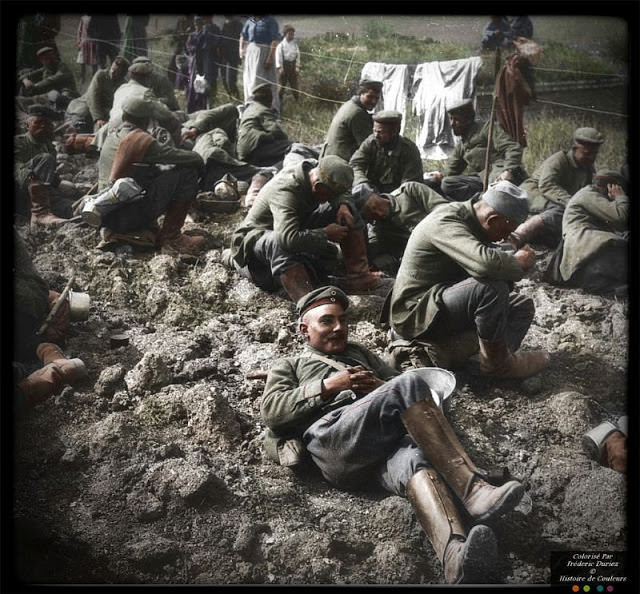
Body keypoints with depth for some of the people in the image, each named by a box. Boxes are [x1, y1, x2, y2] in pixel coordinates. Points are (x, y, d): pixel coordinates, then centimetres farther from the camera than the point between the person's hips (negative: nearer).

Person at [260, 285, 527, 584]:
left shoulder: (359, 353, 42)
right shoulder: (288, 367, 29)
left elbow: (396, 379, 33)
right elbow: (270, 410, 9)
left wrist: (382, 389, 9)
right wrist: (328, 386, -1)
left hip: (382, 442, 3)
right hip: (333, 441, -3)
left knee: (413, 460, -36)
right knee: (409, 385, -29)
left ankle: (457, 558, -66)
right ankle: (472, 490, -41)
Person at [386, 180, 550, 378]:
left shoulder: (472, 220, 8)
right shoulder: (445, 222, -23)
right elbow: (486, 263, -39)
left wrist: (519, 261, -8)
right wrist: (518, 262, -19)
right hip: (415, 312, -10)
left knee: (522, 306, 7)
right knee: (491, 286, -32)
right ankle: (497, 363, -13)